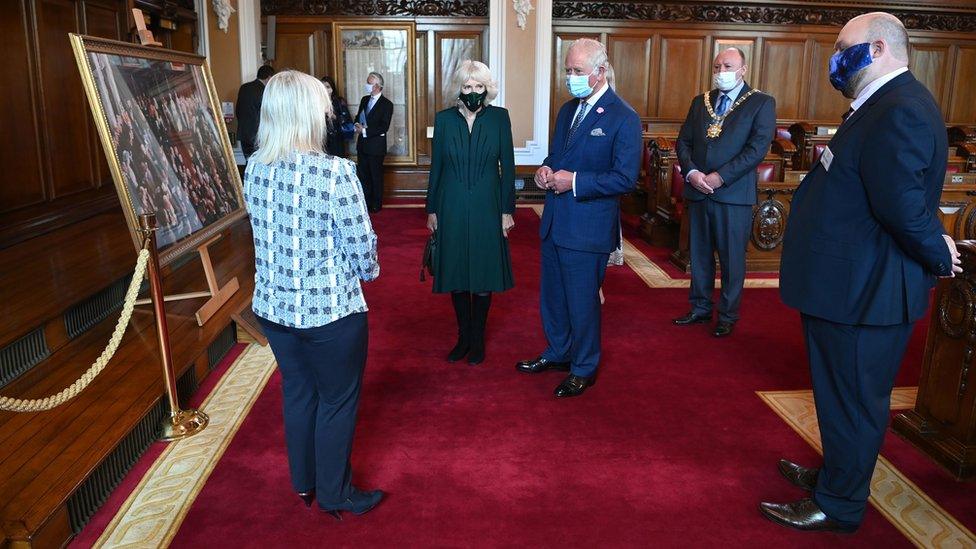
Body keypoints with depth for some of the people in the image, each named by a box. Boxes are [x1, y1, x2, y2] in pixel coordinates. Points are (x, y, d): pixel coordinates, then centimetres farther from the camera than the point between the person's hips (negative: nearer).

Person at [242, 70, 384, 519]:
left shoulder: (255, 169, -2)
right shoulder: (334, 172, -22)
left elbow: (267, 233, 9)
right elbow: (361, 246, -17)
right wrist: (368, 271, 4)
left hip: (272, 305, 6)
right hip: (329, 310, -6)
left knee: (297, 392, 23)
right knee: (337, 400, 13)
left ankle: (304, 482, 41)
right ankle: (335, 495, 30)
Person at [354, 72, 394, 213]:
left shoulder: (387, 104, -11)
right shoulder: (364, 100, 9)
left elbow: (384, 127, -18)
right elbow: (358, 117, 17)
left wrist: (365, 130, -21)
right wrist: (358, 126, -6)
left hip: (376, 146, -6)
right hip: (362, 144, 6)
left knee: (376, 176, 6)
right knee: (362, 175, 12)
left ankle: (376, 205, 18)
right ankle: (366, 202, 24)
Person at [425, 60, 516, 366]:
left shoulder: (499, 117, -2)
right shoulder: (444, 119, 1)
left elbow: (508, 166, -1)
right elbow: (436, 167, 5)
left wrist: (507, 210, -4)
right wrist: (431, 210, 4)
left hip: (487, 208, -1)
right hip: (452, 208, 1)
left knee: (484, 274, 7)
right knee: (457, 273, 8)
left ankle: (478, 339, 22)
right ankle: (463, 337, 24)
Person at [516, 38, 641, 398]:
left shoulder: (624, 118, -14)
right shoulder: (568, 110, 11)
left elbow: (625, 179, -18)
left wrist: (574, 181, -21)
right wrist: (545, 170, -2)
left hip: (588, 227, -7)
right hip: (554, 221, 8)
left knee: (582, 301, 5)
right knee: (552, 296, 19)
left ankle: (584, 369, 25)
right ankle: (558, 353, 40)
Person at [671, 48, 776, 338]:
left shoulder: (762, 103, -1)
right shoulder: (700, 102, 14)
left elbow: (757, 148, -11)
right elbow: (683, 142, 10)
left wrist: (720, 177, -16)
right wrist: (691, 172, -9)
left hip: (733, 193, -4)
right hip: (698, 191, 5)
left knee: (732, 257, 4)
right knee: (700, 254, 12)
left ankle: (727, 316, 16)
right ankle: (700, 308, 26)